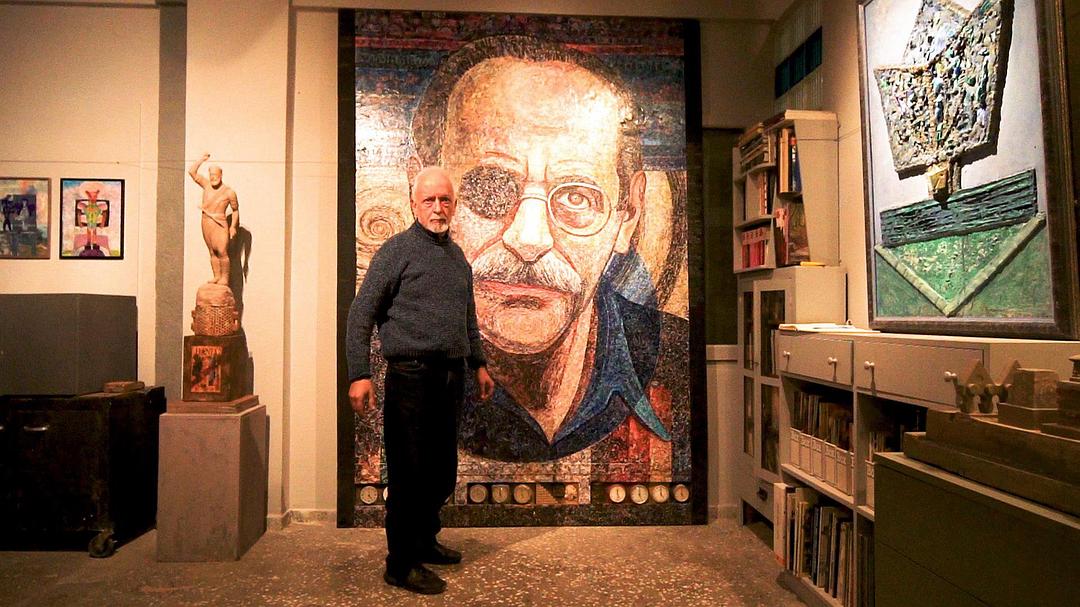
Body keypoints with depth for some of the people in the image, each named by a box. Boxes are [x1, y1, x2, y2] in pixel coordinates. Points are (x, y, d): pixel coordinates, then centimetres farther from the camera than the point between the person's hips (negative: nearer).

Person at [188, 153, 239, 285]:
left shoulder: (229, 192, -3)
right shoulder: (207, 184, 10)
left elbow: (235, 210, 2)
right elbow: (192, 171, 12)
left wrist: (233, 226, -6)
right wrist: (202, 159, 13)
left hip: (220, 224, -5)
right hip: (206, 223, 5)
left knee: (222, 252, -13)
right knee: (213, 252, 5)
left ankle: (225, 278, -7)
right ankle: (217, 276, 8)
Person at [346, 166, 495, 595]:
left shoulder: (458, 256, 16)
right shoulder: (397, 251, -5)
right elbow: (361, 315, -8)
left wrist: (479, 364, 24)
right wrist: (359, 375, -15)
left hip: (450, 377, 7)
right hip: (412, 376, -7)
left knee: (442, 472, 16)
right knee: (410, 474, 1)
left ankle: (425, 541, 36)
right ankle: (401, 565, 16)